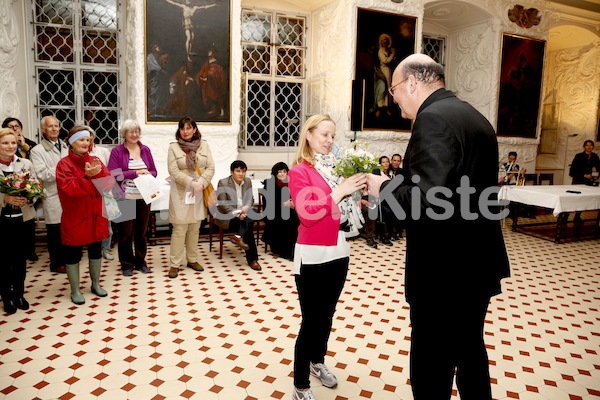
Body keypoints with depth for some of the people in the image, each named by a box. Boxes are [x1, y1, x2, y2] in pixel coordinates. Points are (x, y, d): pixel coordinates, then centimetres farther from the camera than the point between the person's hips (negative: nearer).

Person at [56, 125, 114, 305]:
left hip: (96, 216, 5)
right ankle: (75, 290, 20)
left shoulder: (95, 161, 5)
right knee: (73, 254, 6)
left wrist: (98, 173, -23)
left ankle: (96, 284, 32)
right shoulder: (64, 164, -9)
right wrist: (87, 176, -28)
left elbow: (109, 184, -5)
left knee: (96, 250, 16)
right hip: (75, 217, -5)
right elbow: (70, 189, -22)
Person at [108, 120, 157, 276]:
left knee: (142, 231, 11)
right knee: (125, 232, 5)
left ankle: (140, 261, 25)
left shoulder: (145, 149, 8)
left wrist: (147, 174, -12)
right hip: (125, 198, -3)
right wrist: (135, 173, -17)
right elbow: (113, 174, -9)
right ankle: (127, 263, 19)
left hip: (143, 197, 3)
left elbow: (154, 171, 10)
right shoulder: (116, 151, -2)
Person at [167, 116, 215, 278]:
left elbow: (210, 168, 0)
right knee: (179, 229, -2)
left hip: (199, 193, 3)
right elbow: (174, 171, -9)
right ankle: (174, 264, 7)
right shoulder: (173, 147, -1)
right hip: (181, 193, -3)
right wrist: (191, 183, -19)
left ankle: (192, 260, 24)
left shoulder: (204, 145, 5)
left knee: (195, 228, 12)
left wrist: (200, 183, -14)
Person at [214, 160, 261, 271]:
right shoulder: (223, 183, -9)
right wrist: (237, 213, -29)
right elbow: (223, 204, -15)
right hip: (227, 217, -5)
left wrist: (246, 207, -18)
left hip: (243, 213, 5)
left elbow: (250, 199, 7)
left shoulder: (248, 181, 7)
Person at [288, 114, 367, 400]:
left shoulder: (335, 168, 10)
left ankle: (318, 361, 42)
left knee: (327, 313, 20)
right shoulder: (299, 171, -8)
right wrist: (339, 191, -24)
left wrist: (356, 191, -1)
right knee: (311, 320, 0)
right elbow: (307, 213, -20)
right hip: (313, 255, -6)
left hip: (339, 251, 7)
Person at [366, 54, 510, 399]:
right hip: (479, 264, 10)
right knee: (470, 350, 26)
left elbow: (430, 200, -29)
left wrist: (385, 187, -12)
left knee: (431, 372, 7)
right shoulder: (476, 118, 11)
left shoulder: (433, 118, -18)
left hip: (445, 271, -10)